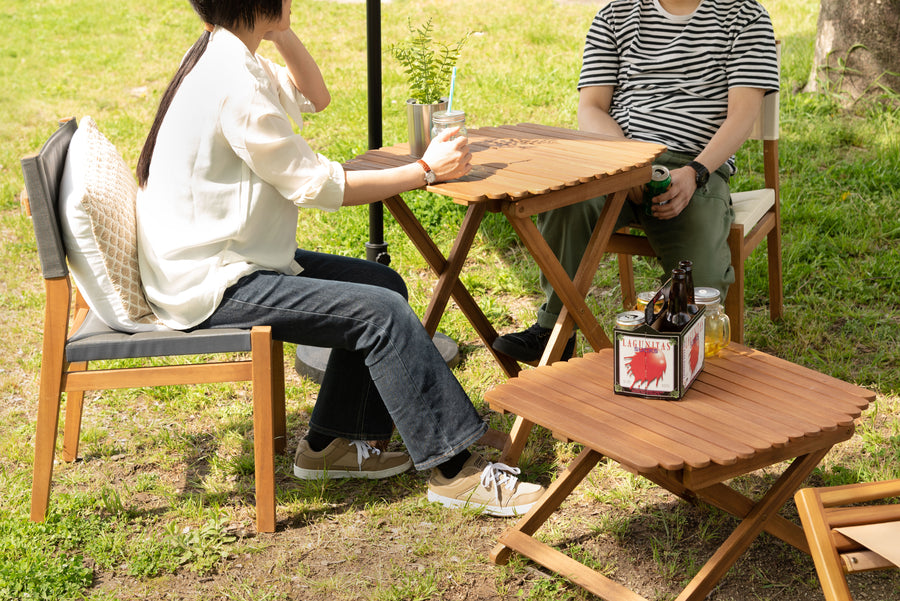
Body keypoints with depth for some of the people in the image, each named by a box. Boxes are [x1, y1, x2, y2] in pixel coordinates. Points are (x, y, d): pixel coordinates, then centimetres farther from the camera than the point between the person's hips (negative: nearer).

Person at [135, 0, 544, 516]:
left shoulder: (220, 54, 8)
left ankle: (329, 444, 16)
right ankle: (454, 469, -7)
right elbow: (314, 185, -19)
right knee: (384, 313, -17)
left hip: (226, 257, 10)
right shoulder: (232, 80, -23)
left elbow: (315, 96, 20)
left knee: (383, 284, 10)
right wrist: (425, 170, -12)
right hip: (208, 286, -10)